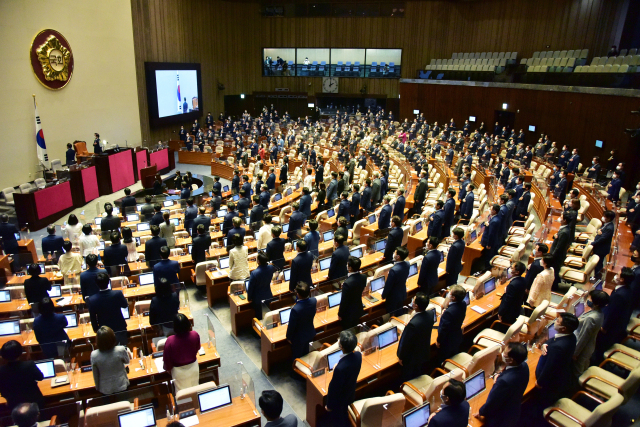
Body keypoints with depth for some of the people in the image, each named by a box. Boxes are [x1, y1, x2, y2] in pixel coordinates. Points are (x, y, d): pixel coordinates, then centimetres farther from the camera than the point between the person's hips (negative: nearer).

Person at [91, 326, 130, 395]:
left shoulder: (94, 355, -21)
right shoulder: (121, 350, -24)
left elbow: (95, 375, -7)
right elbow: (127, 361, -2)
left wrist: (98, 388, 11)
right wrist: (127, 351, 18)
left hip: (105, 390, 1)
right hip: (122, 387, -1)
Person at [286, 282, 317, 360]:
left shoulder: (295, 309, -40)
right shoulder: (313, 301, -24)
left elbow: (291, 326, -24)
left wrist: (288, 337, -4)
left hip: (298, 337, -6)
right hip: (310, 333, 6)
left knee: (297, 357, 22)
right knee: (305, 353, 32)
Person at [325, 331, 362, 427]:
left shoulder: (340, 368, -43)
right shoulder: (358, 355, -23)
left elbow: (334, 388, -26)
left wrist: (329, 405, -11)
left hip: (339, 400, -6)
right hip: (351, 395, 6)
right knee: (345, 418, 33)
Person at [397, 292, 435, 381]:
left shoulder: (413, 324, -42)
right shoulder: (431, 313, -21)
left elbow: (405, 343, -25)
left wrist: (400, 357, -9)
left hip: (412, 357, -6)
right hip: (424, 353, 6)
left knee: (408, 379, 21)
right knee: (419, 376, 30)